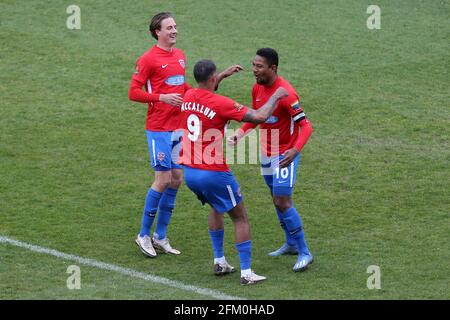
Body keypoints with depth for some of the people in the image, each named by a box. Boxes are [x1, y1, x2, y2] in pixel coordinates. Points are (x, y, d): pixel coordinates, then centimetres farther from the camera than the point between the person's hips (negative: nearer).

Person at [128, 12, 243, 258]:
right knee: (163, 180, -7)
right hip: (159, 129, -7)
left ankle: (160, 237, 17)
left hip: (179, 127, 7)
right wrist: (162, 97, -22)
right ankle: (144, 235, 7)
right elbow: (134, 92, -11)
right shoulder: (148, 59, -11)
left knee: (176, 179, 7)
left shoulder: (179, 55, 11)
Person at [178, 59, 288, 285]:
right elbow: (260, 117, -20)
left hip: (189, 171, 7)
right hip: (214, 173, -7)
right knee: (240, 218, 8)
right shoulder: (221, 104, -19)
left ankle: (219, 262, 29)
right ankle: (246, 273, 5)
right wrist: (275, 96, -4)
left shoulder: (188, 97, 2)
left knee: (216, 208, 31)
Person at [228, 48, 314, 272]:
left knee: (283, 202, -12)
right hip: (266, 153, 8)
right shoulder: (257, 89, 1)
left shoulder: (286, 93, -24)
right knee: (277, 199, 16)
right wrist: (240, 133, -2)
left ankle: (304, 253, -4)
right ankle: (291, 244, 31)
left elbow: (306, 126, -25)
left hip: (285, 154, -8)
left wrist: (295, 150, -40)